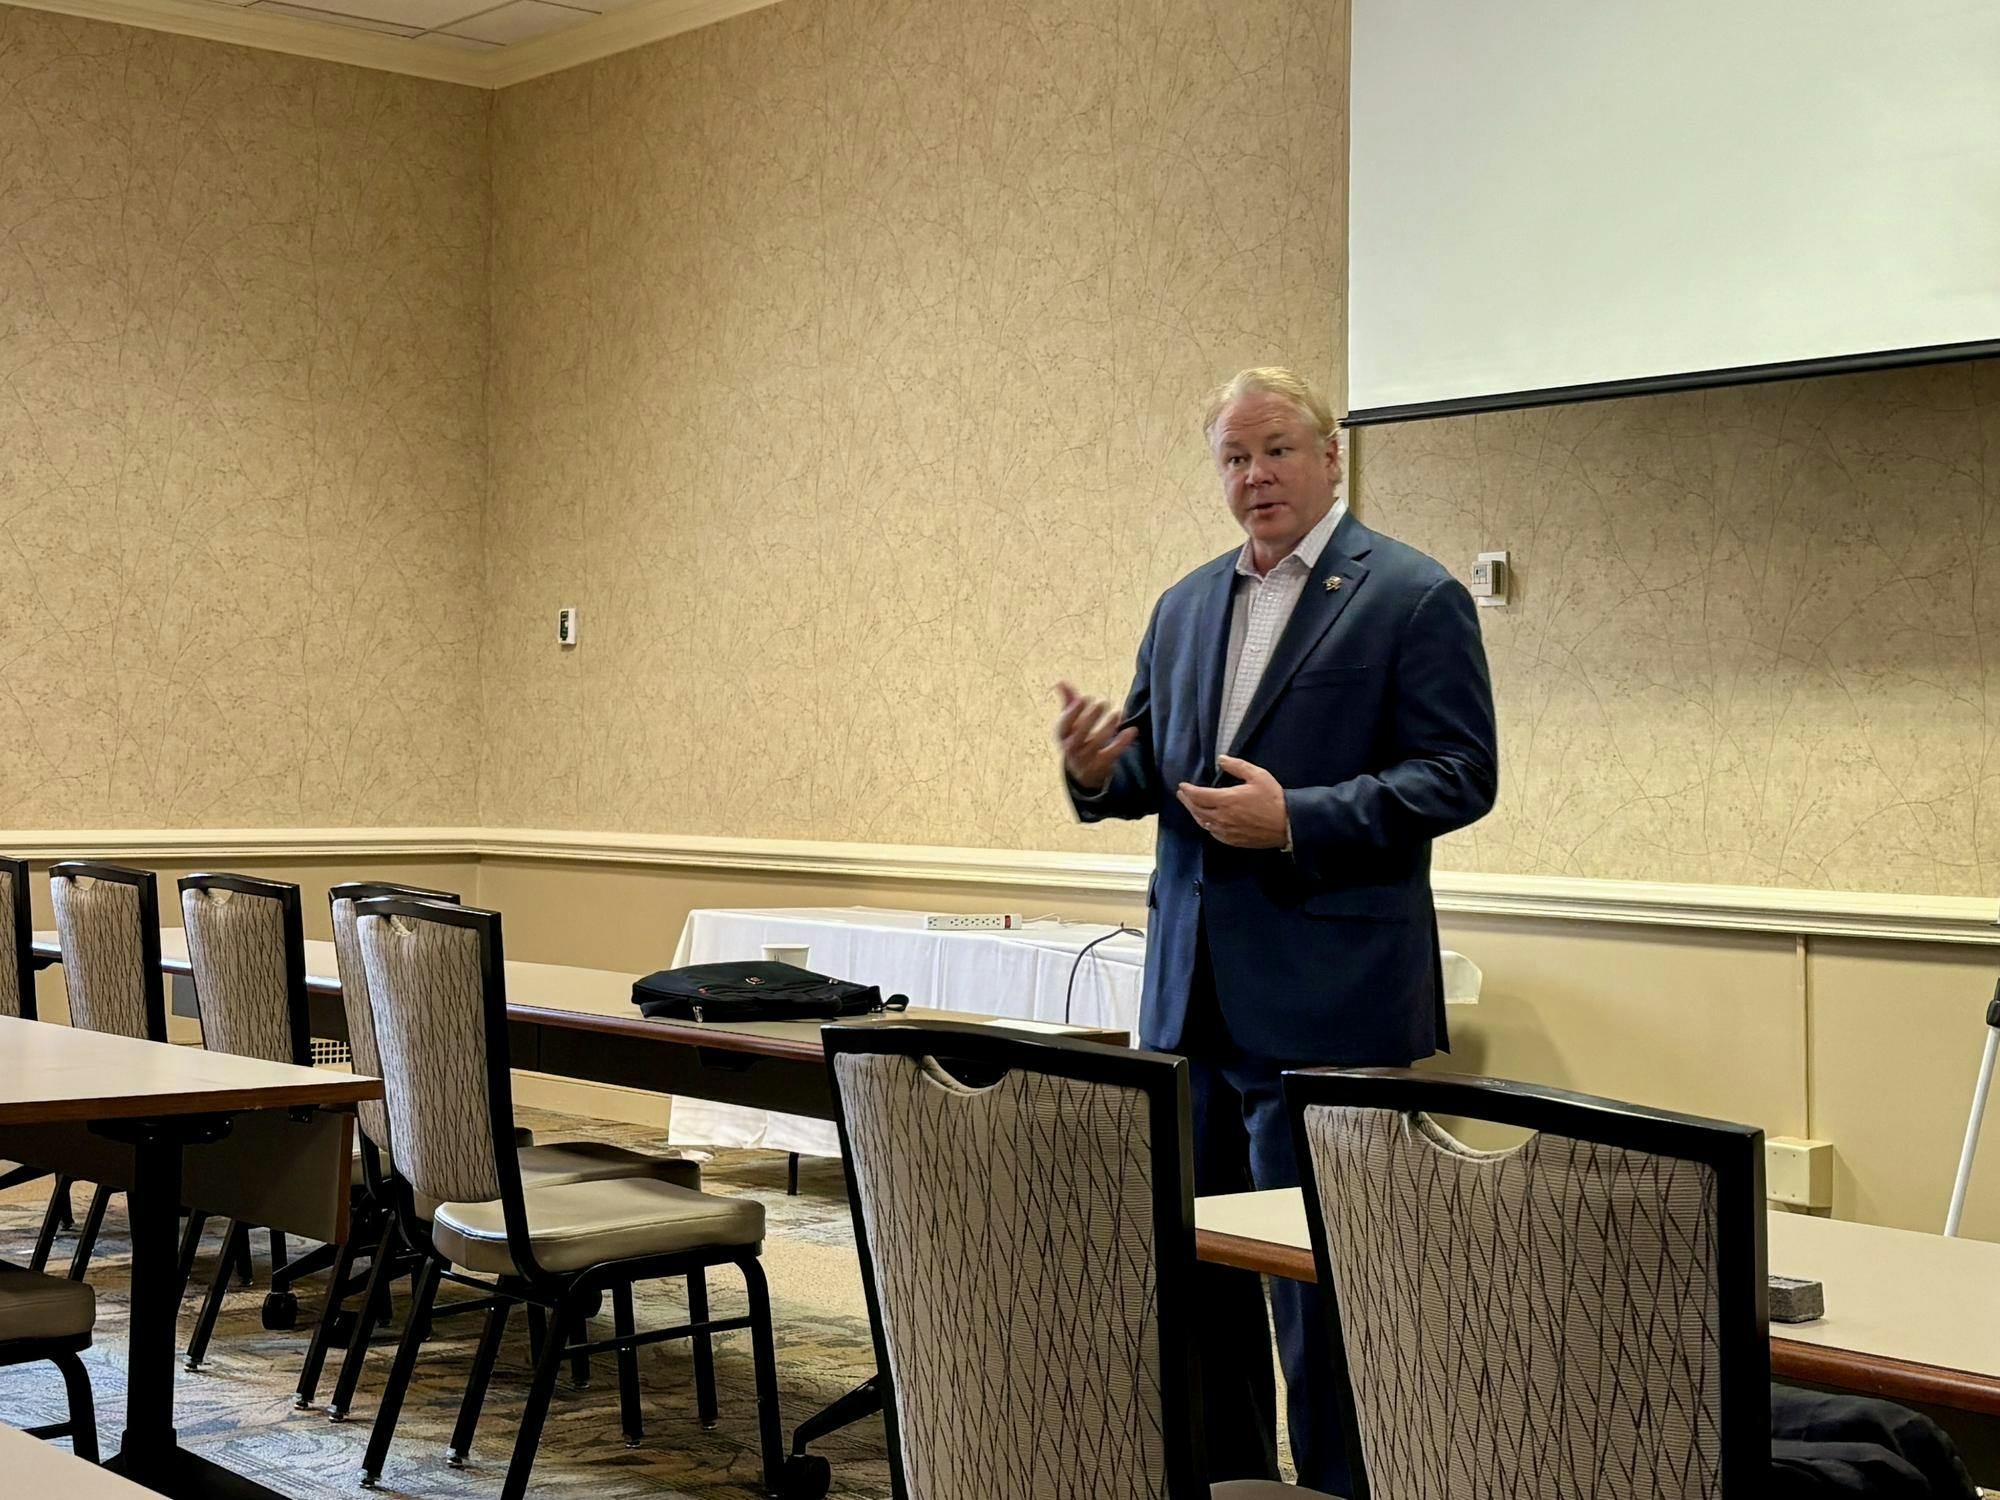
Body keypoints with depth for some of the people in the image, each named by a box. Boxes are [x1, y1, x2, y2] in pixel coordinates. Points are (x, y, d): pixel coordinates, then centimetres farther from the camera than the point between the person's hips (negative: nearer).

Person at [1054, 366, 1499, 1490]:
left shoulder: (1416, 597, -5)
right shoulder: (1185, 608, 15)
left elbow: (1460, 774, -11)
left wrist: (1298, 818, -21)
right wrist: (1100, 769, -5)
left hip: (1326, 1000, -7)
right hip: (1193, 993, 7)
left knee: (1316, 1264, -2)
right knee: (1195, 1259, 12)